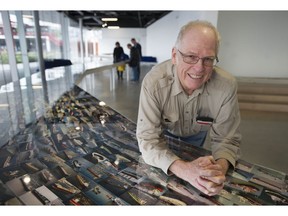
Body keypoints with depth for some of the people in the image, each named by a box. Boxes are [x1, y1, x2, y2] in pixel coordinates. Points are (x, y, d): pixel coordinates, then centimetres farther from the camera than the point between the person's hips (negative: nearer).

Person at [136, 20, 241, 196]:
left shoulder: (227, 86, -35)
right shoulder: (154, 82, -40)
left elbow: (227, 139, -25)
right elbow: (148, 139, -39)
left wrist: (220, 168, -49)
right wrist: (183, 169, -57)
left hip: (196, 133, 2)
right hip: (164, 130, -1)